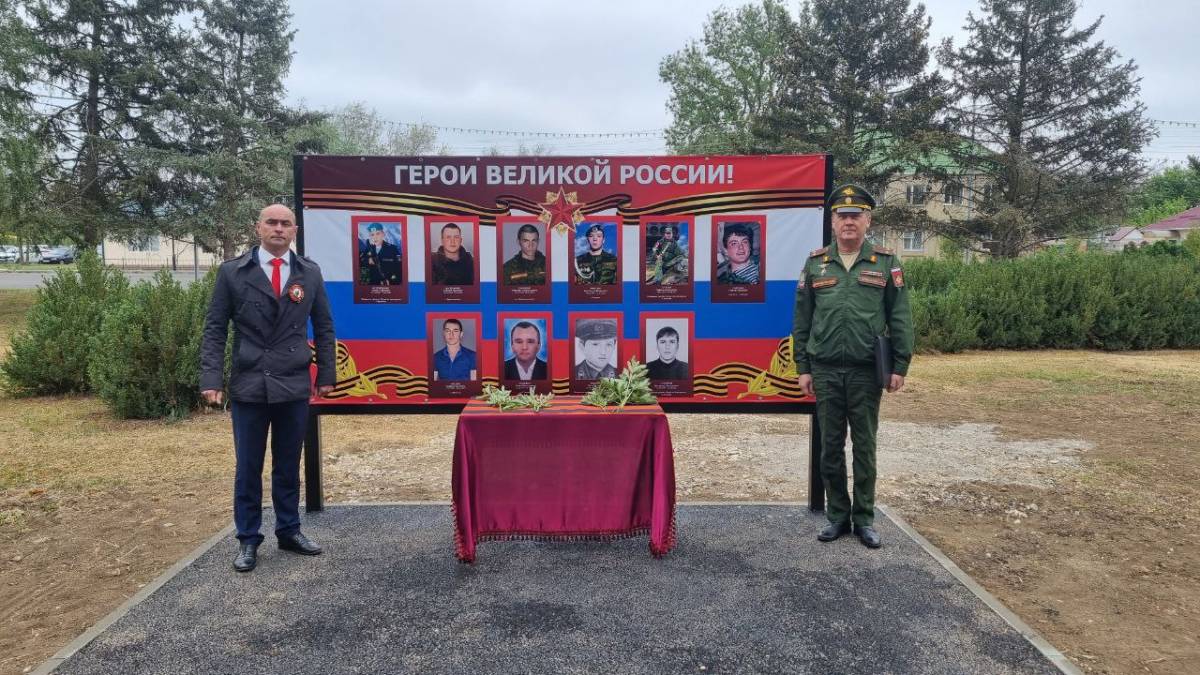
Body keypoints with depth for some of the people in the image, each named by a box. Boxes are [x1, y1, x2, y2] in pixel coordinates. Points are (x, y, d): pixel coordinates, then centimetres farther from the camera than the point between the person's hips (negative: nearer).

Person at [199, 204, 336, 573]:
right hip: (248, 387, -2)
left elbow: (323, 328, 10)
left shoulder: (310, 273, 5)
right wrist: (211, 379, -10)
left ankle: (289, 531, 26)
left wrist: (326, 374, 5)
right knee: (248, 468, 7)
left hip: (295, 387, 2)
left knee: (289, 465, 12)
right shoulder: (232, 272, -1)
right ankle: (248, 540, 19)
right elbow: (214, 329, -1)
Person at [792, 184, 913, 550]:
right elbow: (801, 320, 6)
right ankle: (837, 516, 20)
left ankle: (864, 519, 19)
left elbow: (900, 318, 2)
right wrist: (802, 368, 3)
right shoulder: (815, 264, 6)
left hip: (866, 372, -1)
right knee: (830, 447, 8)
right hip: (825, 371, 1)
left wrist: (900, 366, -4)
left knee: (865, 447, 7)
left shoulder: (886, 263, 2)